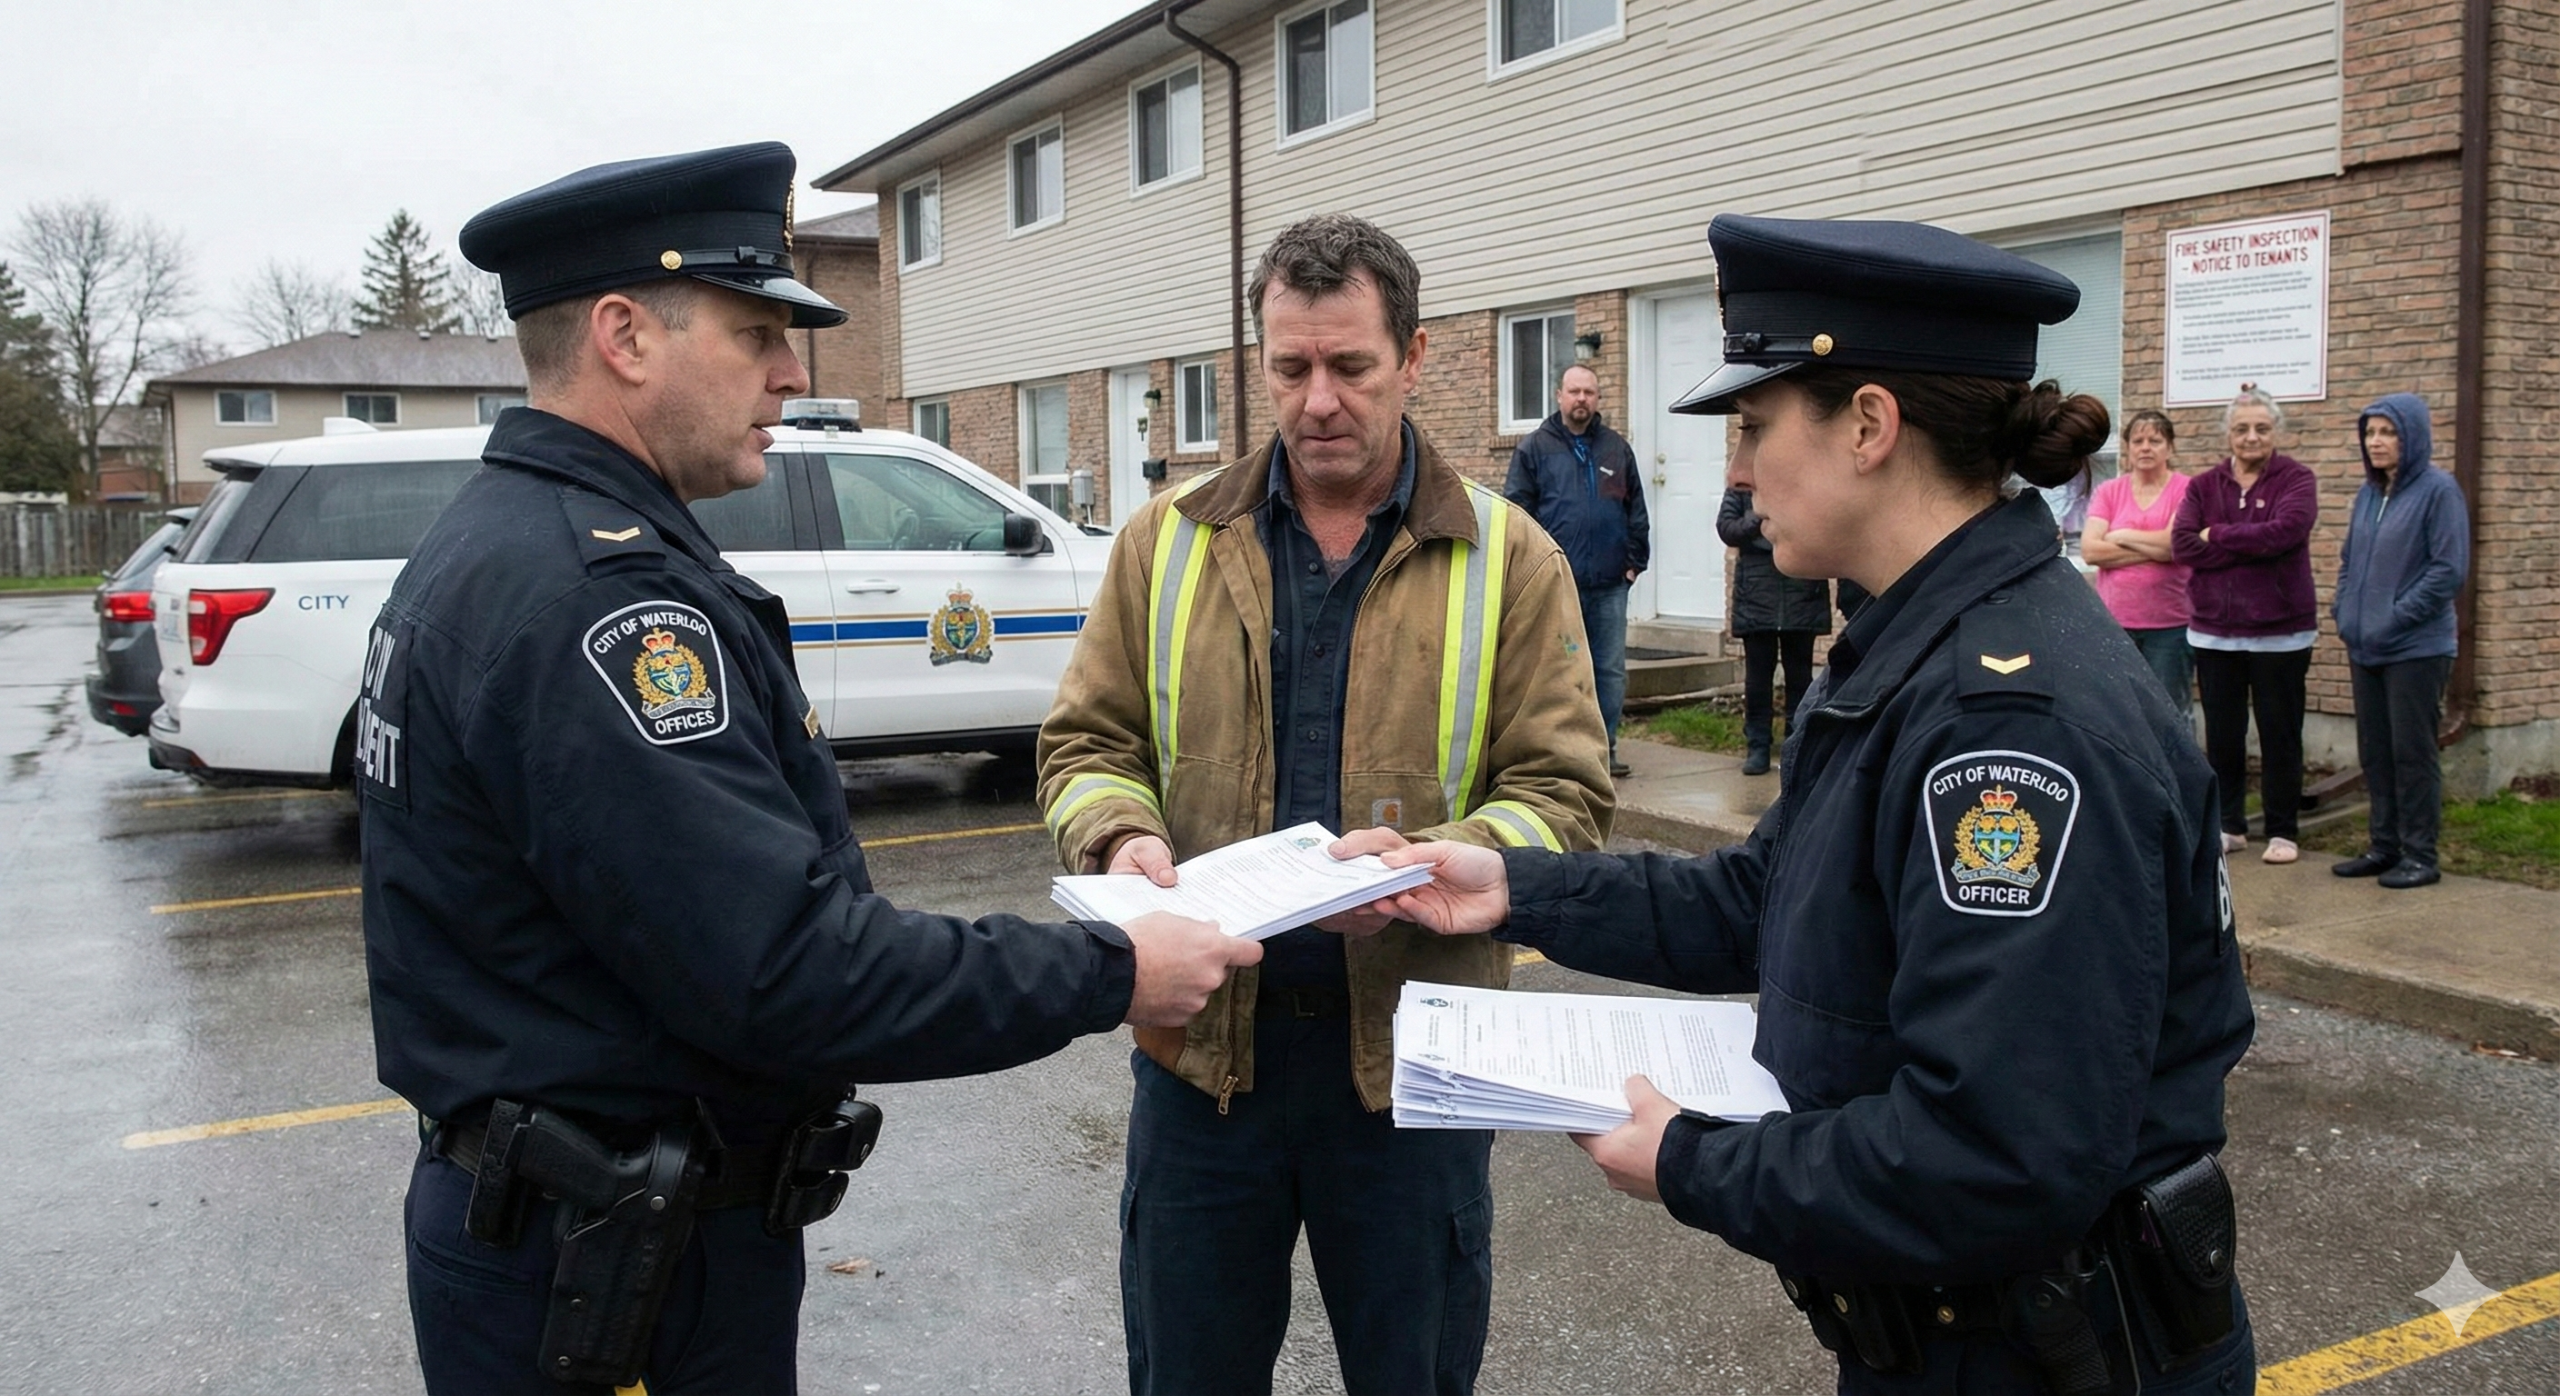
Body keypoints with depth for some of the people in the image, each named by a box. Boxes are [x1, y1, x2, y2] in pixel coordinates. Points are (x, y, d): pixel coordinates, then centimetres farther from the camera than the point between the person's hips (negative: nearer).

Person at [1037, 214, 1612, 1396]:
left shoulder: (1508, 559, -1)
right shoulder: (1167, 542, 4)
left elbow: (1562, 790, -3)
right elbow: (1087, 742, 8)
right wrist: (1122, 837, -14)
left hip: (1410, 1046, -1)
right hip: (1202, 1039, 2)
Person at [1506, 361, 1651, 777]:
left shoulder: (1617, 449, 13)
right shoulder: (1534, 448, 3)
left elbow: (1636, 510, 14)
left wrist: (1635, 561, 6)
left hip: (1610, 585, 3)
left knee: (1611, 671, 5)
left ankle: (1605, 746, 14)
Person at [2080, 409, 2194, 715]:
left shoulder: (2185, 490, -2)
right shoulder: (2108, 492, 6)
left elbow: (2175, 544, -16)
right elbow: (2089, 550, -7)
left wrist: (2121, 535, -3)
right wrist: (2154, 549, -12)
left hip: (2169, 625, -2)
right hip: (2114, 621, 3)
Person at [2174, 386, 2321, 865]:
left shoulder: (2296, 479, -2)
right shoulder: (2203, 486, 6)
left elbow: (2285, 530, -22)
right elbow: (2182, 545, -9)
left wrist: (2217, 536, -11)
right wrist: (2254, 546, -16)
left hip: (2280, 631, -3)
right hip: (2213, 631, 3)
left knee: (2280, 734, 6)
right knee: (2222, 735, 9)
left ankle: (2283, 831, 17)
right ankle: (2228, 825, 21)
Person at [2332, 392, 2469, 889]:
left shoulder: (2439, 490, -9)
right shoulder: (2368, 493, 11)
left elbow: (2450, 570, -14)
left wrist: (2396, 617, -15)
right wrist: (2346, 616, 6)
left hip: (2417, 648, -7)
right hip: (2365, 648, 7)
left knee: (2412, 753, -1)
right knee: (2374, 752, 11)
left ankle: (2420, 855, 8)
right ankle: (2384, 846, 21)